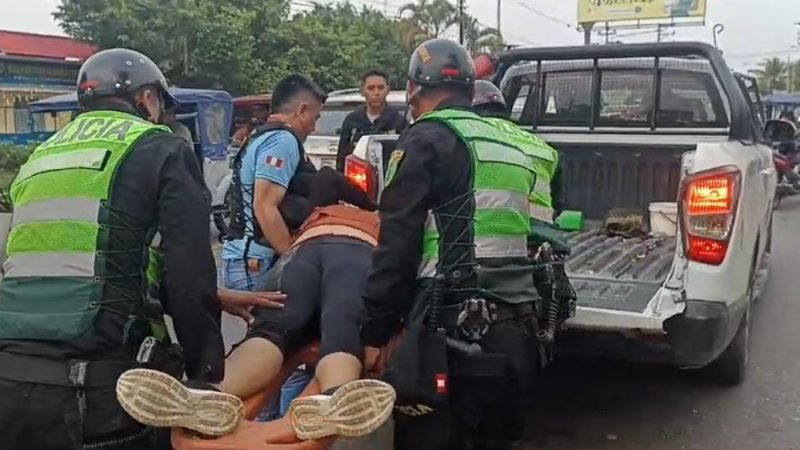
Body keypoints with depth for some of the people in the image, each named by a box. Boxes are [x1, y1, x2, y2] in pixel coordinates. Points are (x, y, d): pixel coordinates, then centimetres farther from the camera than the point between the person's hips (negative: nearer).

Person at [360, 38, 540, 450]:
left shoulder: (427, 139, -4)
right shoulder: (511, 147, 19)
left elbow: (397, 246, -10)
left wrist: (375, 334, -5)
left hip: (452, 334, -8)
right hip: (514, 333, 8)